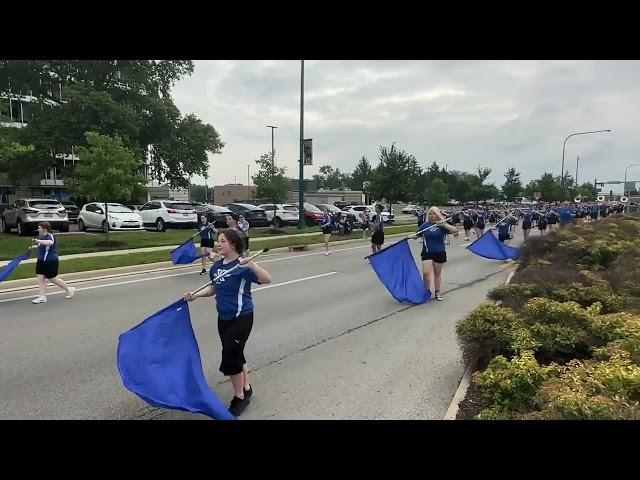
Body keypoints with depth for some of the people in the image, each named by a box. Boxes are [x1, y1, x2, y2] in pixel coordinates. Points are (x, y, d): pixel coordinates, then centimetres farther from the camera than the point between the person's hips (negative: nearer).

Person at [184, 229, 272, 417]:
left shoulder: (242, 265, -20)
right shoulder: (217, 265, 3)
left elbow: (267, 279, -31)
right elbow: (213, 288, 16)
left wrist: (251, 265, -47)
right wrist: (195, 295, 1)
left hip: (241, 318, -8)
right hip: (224, 317, 8)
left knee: (230, 358, -3)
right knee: (236, 355, 19)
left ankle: (239, 397, 19)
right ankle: (246, 389, 39)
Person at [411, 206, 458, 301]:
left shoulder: (442, 225, -3)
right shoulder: (425, 225, 2)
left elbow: (455, 230, -15)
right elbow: (417, 235, 12)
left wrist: (444, 225, -27)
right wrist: (409, 237, -6)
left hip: (439, 252, -1)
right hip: (427, 252, 1)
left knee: (437, 273, 11)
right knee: (426, 272, -9)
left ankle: (438, 292, 25)